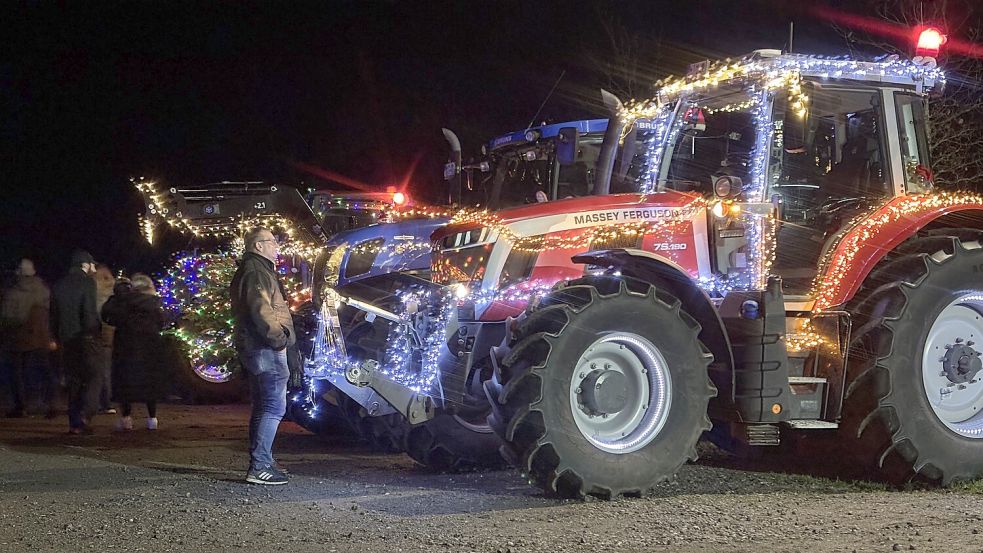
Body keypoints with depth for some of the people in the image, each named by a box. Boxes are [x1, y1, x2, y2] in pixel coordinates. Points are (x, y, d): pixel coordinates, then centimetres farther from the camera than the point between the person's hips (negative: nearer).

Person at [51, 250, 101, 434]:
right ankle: (84, 416, -16)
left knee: (73, 381, 9)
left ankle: (75, 422, 7)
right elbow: (89, 312, -16)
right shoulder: (87, 282, -7)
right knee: (93, 377, 0)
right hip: (84, 338, -6)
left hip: (66, 340, 6)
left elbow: (54, 315, 14)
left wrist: (57, 337, 18)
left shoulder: (59, 285, 13)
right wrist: (95, 330, -9)